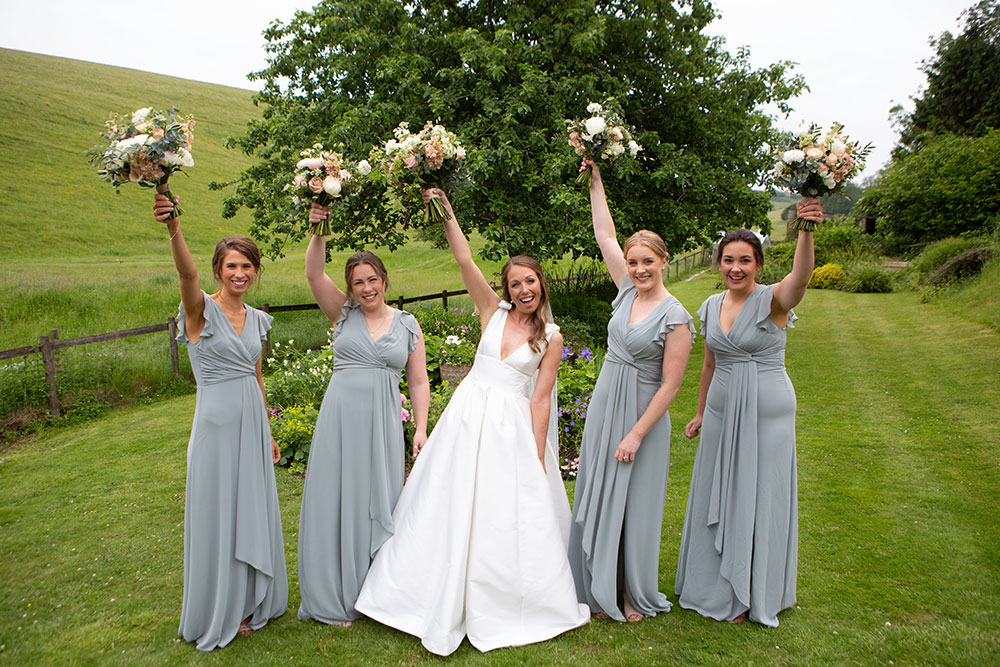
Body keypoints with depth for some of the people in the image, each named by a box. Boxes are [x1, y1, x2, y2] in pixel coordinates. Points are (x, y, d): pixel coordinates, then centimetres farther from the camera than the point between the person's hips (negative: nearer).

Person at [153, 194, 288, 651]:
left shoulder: (257, 320, 9)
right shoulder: (202, 310, -9)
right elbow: (187, 273, -31)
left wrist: (268, 432, 17)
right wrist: (174, 228, -51)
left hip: (252, 425, 6)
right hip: (217, 424, -6)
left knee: (254, 512, 15)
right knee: (218, 514, 6)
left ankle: (251, 602, 34)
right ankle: (220, 614, 25)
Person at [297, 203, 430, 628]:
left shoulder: (408, 325, 7)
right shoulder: (343, 314, 6)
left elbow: (419, 381, 7)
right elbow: (314, 273, -8)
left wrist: (421, 428, 0)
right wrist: (318, 232, -21)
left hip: (382, 423, 0)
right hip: (340, 417, 0)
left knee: (377, 502, 5)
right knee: (335, 500, 5)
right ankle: (334, 599, 20)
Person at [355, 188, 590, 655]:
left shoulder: (551, 337, 1)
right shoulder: (492, 311, 4)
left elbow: (540, 399, -1)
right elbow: (464, 260, -5)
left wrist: (539, 457, -3)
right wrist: (447, 212, -13)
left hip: (512, 426, -1)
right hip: (467, 416, 2)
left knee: (513, 518, 3)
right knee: (450, 509, 6)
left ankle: (505, 610, 25)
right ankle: (445, 605, 23)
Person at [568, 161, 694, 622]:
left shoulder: (675, 318, -15)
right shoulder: (627, 290, 2)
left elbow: (670, 385, -15)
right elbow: (604, 235, 7)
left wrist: (637, 434, -16)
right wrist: (596, 181, 6)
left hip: (641, 415, -6)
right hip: (603, 408, 6)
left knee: (633, 505, 5)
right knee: (597, 497, 13)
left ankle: (636, 597, 26)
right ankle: (599, 585, 31)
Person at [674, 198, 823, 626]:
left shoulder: (773, 301, -13)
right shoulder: (711, 307, 3)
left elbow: (801, 275, -37)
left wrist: (806, 229, -55)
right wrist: (700, 414, 21)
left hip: (767, 412, -5)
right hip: (722, 411, 5)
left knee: (759, 498, 7)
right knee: (718, 497, 14)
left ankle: (751, 595, 28)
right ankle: (717, 586, 36)